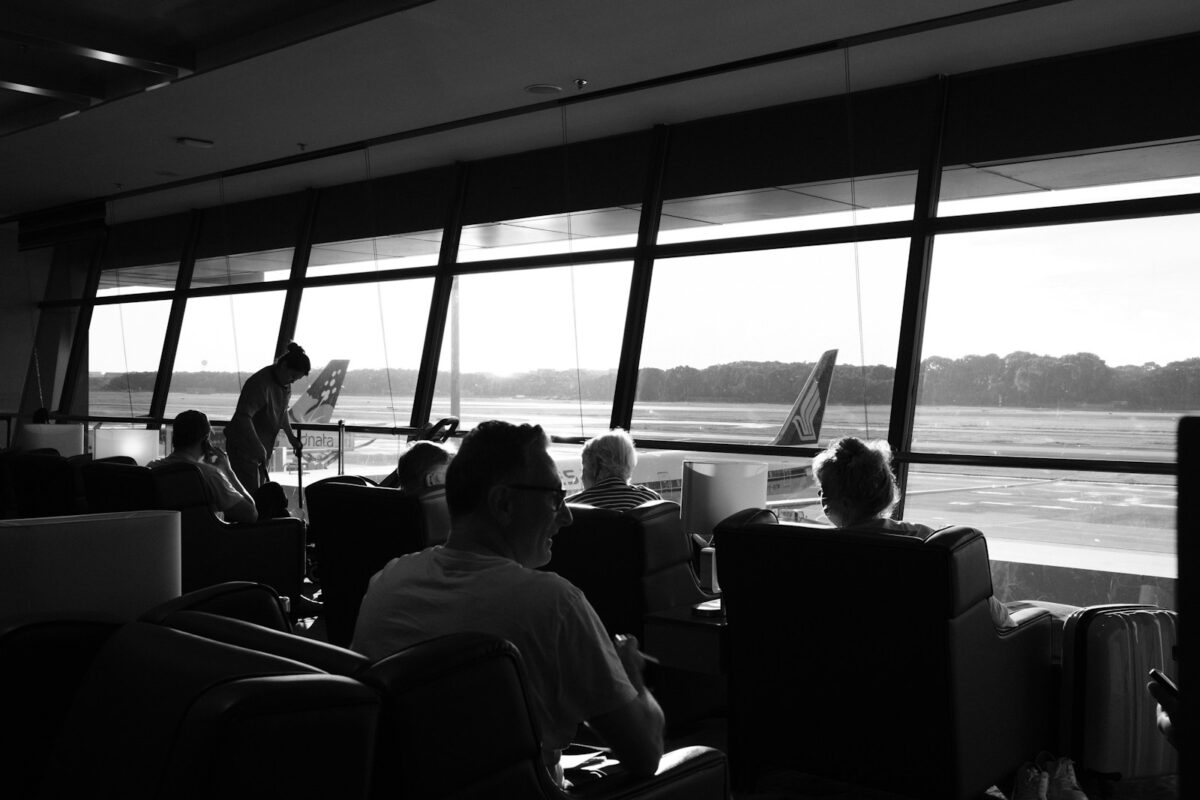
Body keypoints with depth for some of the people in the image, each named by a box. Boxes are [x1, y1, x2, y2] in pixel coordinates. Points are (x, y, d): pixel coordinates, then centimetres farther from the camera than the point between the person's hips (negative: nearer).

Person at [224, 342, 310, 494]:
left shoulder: (285, 384, 3)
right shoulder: (259, 383, -25)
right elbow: (243, 417, -32)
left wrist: (290, 435, 14)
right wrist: (258, 447, -39)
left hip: (263, 446, 9)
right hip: (243, 445, -9)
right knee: (250, 493, -13)